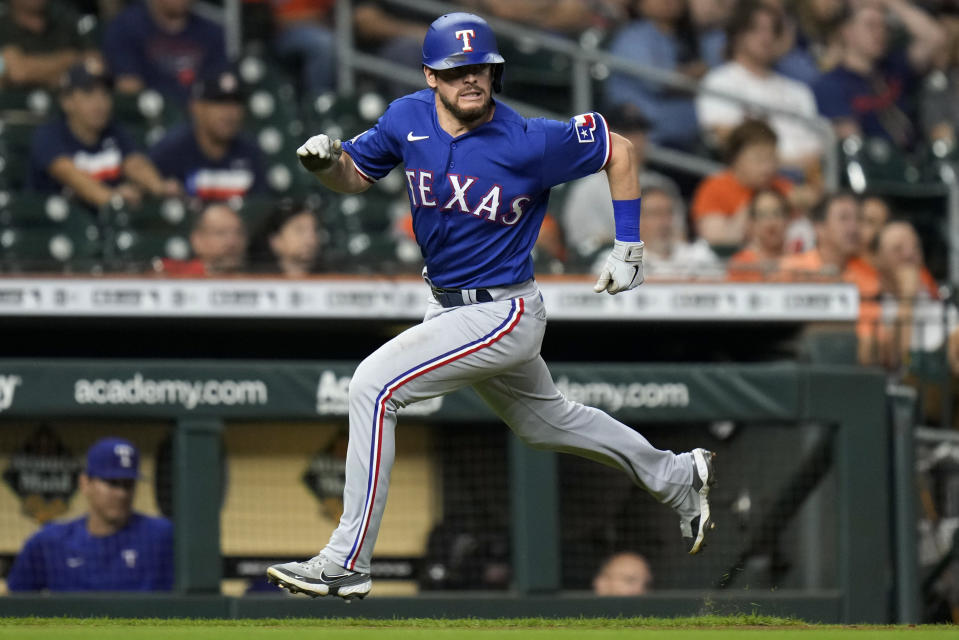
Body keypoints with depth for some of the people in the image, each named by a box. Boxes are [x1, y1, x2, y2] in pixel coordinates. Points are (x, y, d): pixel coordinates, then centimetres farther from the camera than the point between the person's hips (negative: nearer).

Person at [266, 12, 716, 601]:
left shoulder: (531, 143, -21)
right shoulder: (409, 119, -5)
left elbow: (617, 150, -6)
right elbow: (356, 177, 8)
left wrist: (628, 247, -6)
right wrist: (327, 159, -15)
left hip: (504, 316, -8)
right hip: (453, 308, 8)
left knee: (374, 386, -20)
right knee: (544, 421, 27)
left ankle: (347, 564, -17)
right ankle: (674, 476, 50)